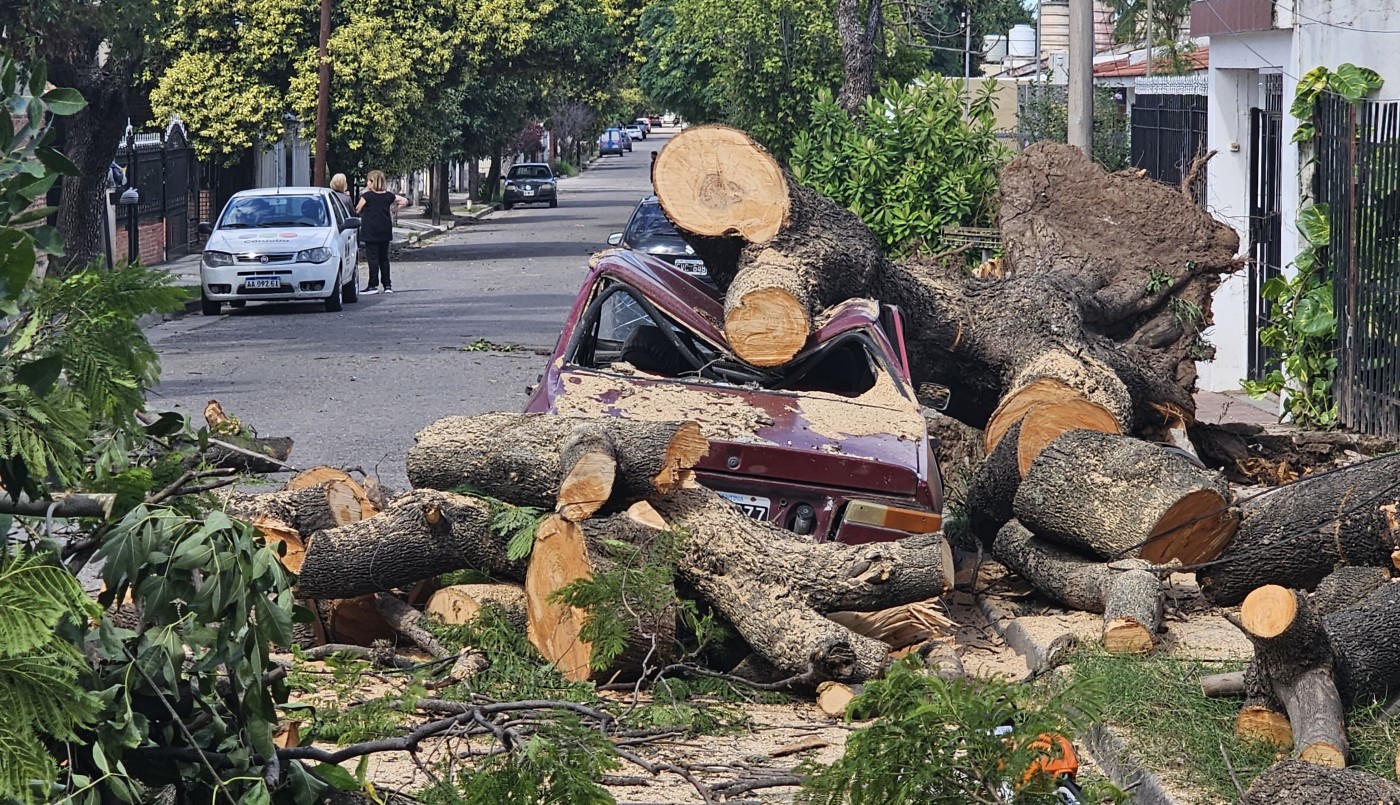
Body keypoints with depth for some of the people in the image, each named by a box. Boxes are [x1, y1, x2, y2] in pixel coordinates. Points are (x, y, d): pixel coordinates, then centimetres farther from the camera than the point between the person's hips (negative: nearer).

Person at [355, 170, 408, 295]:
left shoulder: (367, 195, -10)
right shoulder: (388, 196, 4)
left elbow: (357, 211, -3)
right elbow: (404, 201, 11)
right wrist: (393, 210, 12)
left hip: (371, 231, -5)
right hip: (385, 231, 5)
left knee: (373, 257, -3)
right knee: (384, 257, 11)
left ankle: (373, 286, -5)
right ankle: (387, 285, 12)